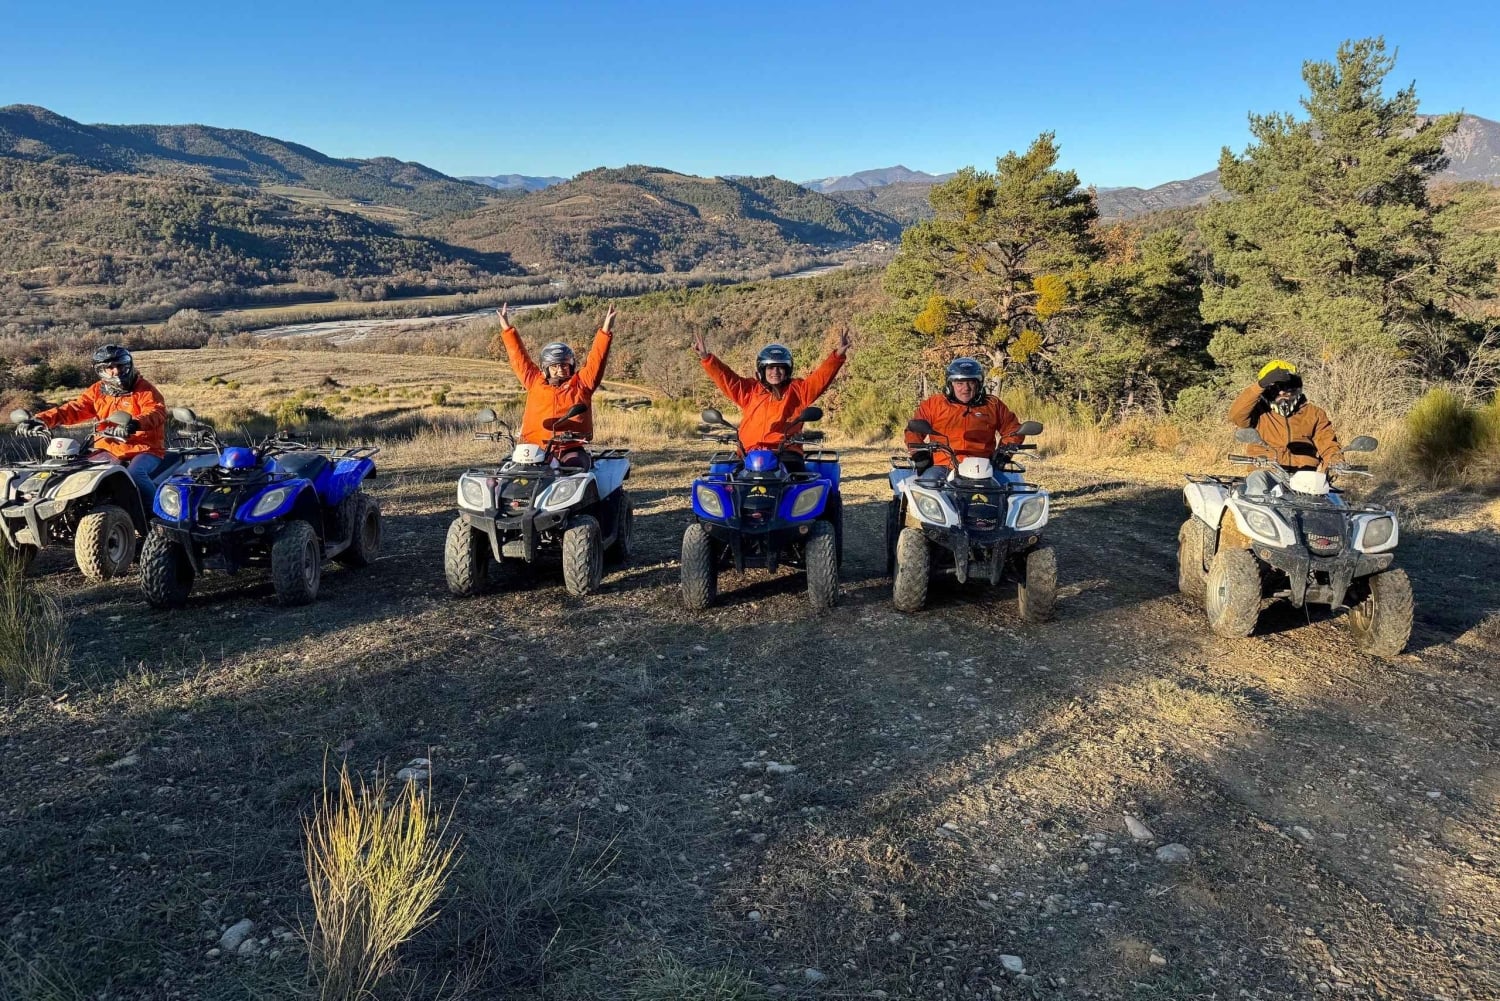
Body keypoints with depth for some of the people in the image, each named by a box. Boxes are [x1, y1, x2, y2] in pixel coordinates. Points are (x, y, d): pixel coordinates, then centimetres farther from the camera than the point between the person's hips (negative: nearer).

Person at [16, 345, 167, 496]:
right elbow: (74, 409, 3)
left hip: (144, 449, -5)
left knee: (134, 473, -35)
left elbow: (157, 412, -21)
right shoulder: (97, 391, 12)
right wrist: (42, 419, -15)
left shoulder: (144, 389, -3)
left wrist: (136, 423, -44)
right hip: (110, 450, 5)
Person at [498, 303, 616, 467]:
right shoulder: (535, 382, 17)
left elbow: (596, 359, 6)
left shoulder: (581, 383, 13)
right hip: (536, 449, 2)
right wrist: (507, 329, 23)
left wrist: (605, 331, -4)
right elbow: (519, 357, 22)